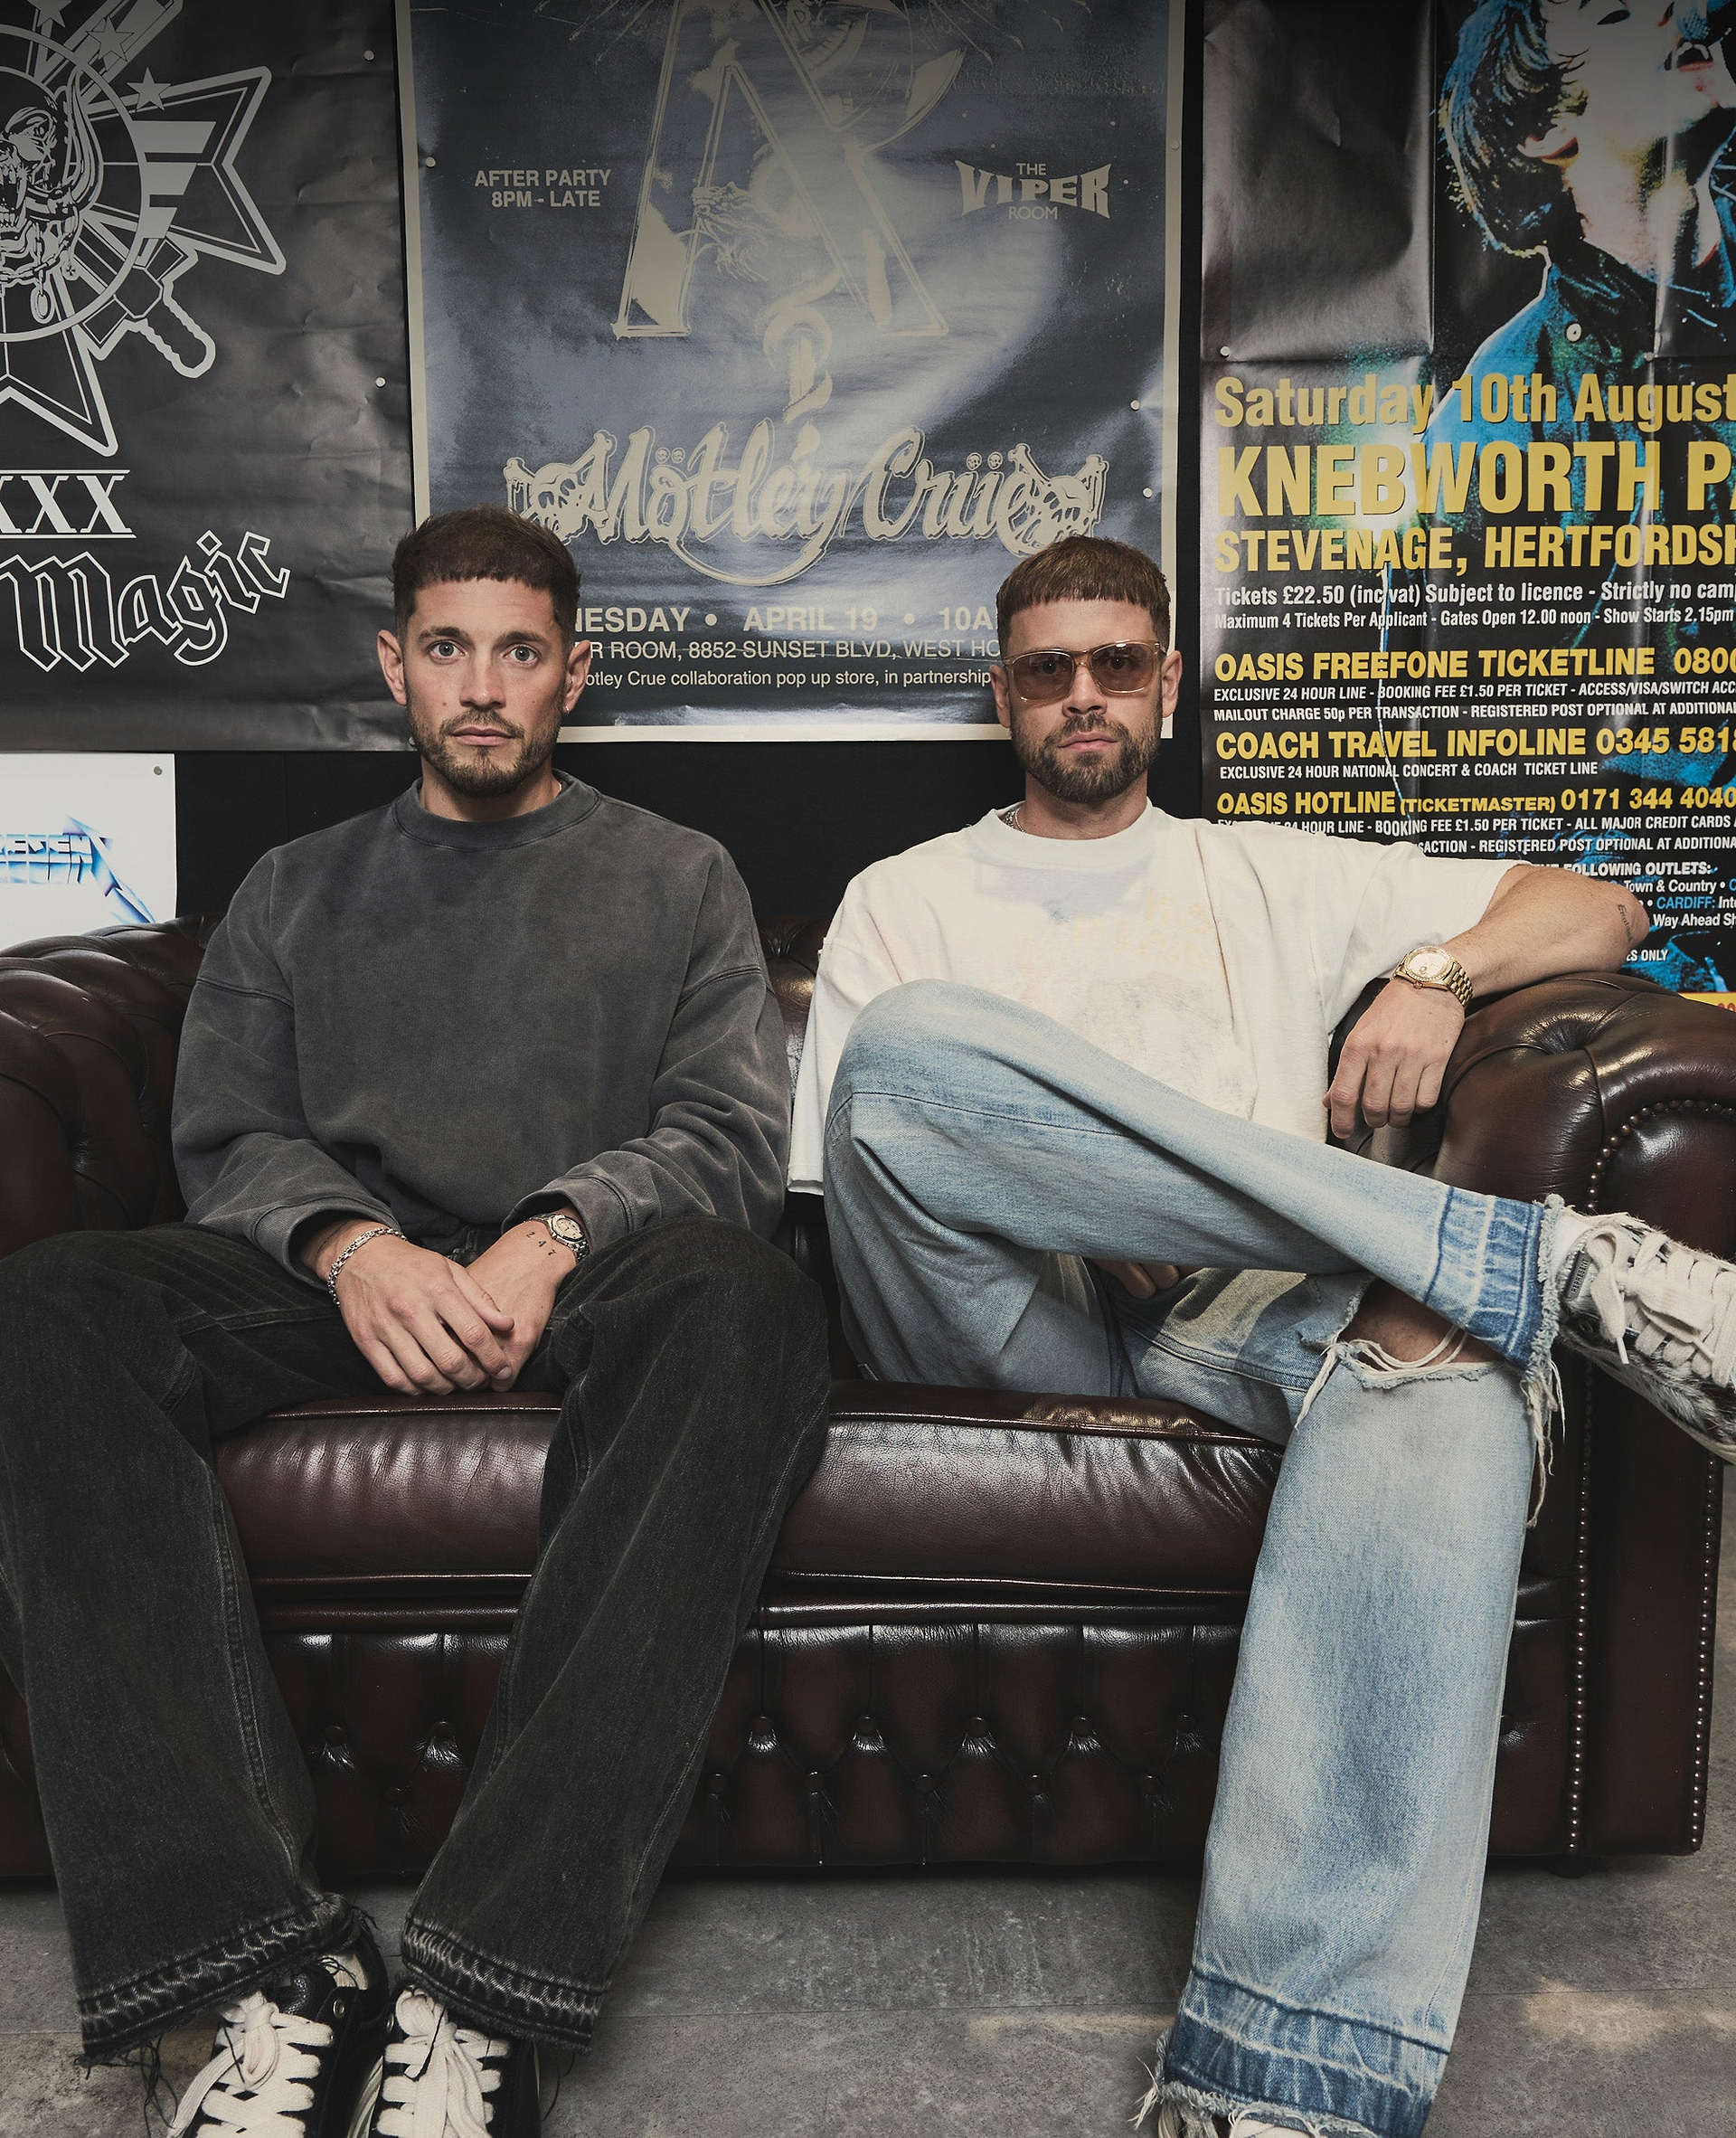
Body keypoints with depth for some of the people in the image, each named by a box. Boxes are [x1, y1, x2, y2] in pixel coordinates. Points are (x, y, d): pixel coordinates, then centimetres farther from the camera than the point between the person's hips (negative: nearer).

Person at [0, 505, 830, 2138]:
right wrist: (349, 1242, -13)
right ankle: (275, 1973, -32)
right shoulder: (297, 890, 25)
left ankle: (479, 1998, -37)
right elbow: (227, 1134, 11)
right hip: (350, 1284, 2)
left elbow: (736, 1137, 6)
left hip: (586, 1290, -1)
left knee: (745, 1303, -37)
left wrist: (558, 1232, -14)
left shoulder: (678, 880, 21)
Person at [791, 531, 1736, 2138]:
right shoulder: (907, 899, 22)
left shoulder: (1275, 878, 27)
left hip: (1244, 1324, 1)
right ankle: (1534, 1260, -27)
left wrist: (1437, 970, 3)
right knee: (911, 1044, -31)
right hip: (1014, 1323, 0)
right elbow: (844, 1175, 9)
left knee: (1454, 1369, -34)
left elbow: (1603, 911, 26)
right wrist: (1063, 1223, -8)